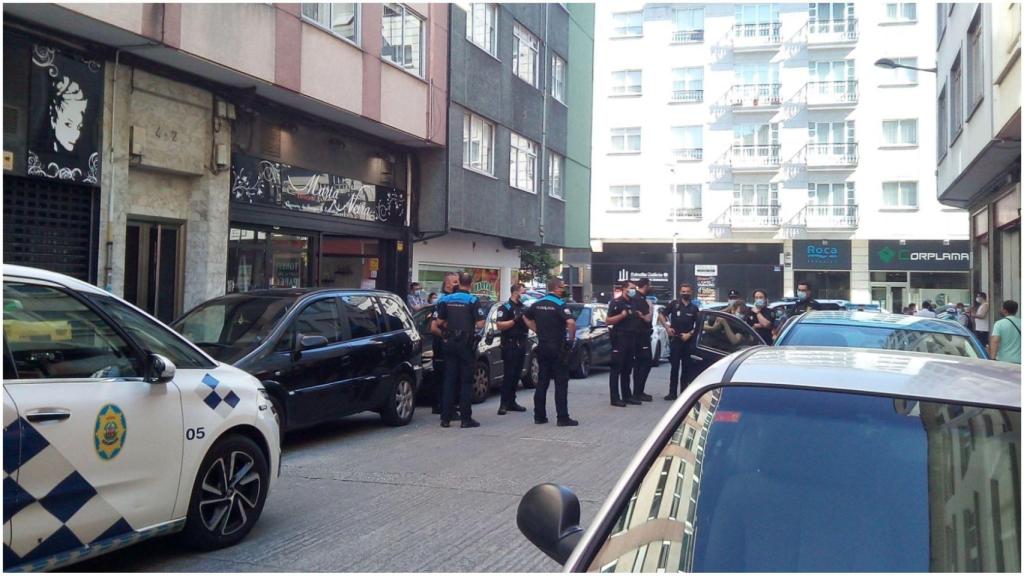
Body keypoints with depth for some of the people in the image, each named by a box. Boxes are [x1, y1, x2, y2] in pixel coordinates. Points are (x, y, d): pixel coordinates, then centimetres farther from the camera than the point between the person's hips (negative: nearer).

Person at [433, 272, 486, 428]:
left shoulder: (446, 300, 5)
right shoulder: (473, 301, -9)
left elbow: (439, 322, 5)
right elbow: (480, 324, -13)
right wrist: (473, 325, 7)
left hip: (449, 343, 4)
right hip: (466, 343, -4)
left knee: (449, 380, 8)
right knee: (466, 381, 1)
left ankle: (445, 418, 8)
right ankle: (466, 418, 0)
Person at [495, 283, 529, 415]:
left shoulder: (523, 307, 16)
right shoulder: (505, 307, -6)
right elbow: (500, 325, -16)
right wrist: (515, 320, -22)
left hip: (521, 344, 7)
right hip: (510, 344, -7)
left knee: (516, 375, 9)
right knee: (509, 375, -9)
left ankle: (511, 402, 15)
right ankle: (503, 404, -7)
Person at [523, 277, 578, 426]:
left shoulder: (538, 304, 8)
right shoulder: (560, 305, -12)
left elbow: (526, 317, 23)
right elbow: (570, 322, -27)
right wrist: (571, 338, -12)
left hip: (542, 346, 6)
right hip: (557, 347, -6)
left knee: (542, 382, 12)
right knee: (561, 383, -2)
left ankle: (539, 416, 14)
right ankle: (563, 418, -2)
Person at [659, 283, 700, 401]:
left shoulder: (694, 308, 10)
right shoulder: (674, 304, 4)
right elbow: (661, 315, 6)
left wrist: (690, 334, -4)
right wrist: (667, 327, -6)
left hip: (689, 341, 2)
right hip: (675, 339, -2)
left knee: (686, 367, 5)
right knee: (674, 367, -2)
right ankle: (672, 393, 0)